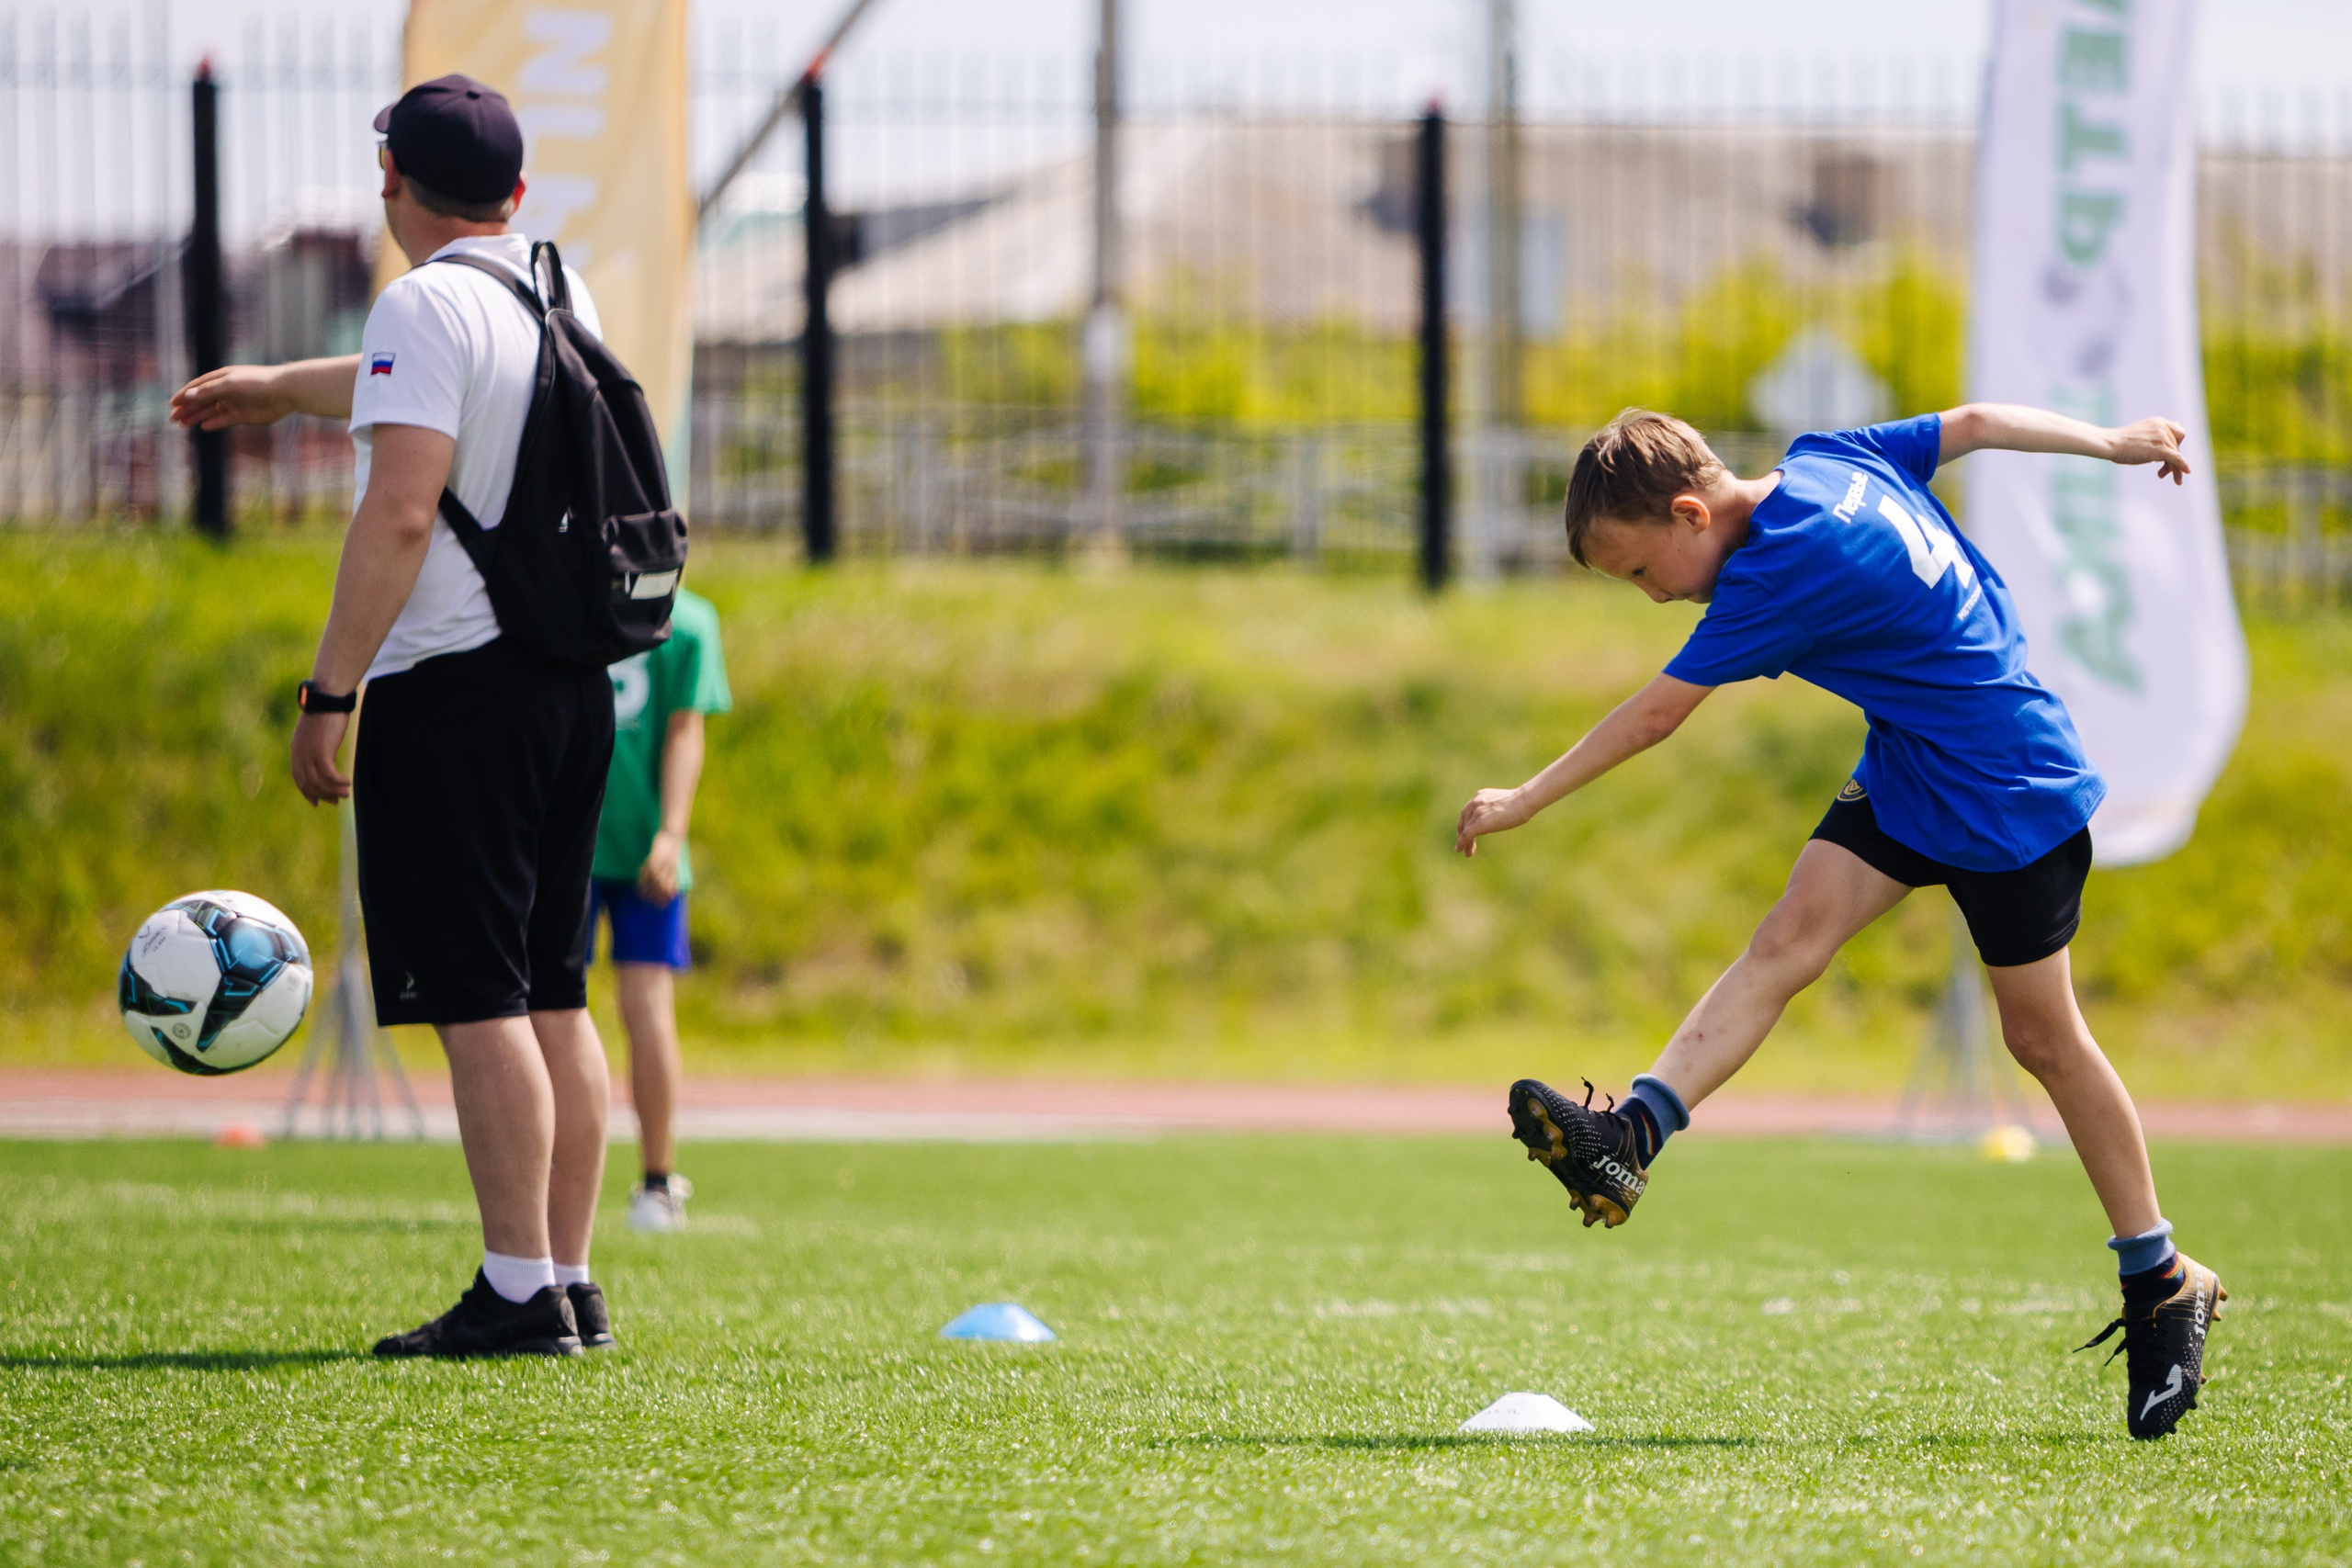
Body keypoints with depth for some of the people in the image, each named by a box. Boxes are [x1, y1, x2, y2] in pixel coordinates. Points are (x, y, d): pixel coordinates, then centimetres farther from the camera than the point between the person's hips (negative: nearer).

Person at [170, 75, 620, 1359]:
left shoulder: (427, 304, -11)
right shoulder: (559, 294, 14)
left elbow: (402, 511, -20)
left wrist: (328, 693, -17)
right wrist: (277, 387, 50)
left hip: (453, 688, -8)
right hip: (571, 685, 8)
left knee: (479, 999, -8)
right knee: (552, 997, 11)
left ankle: (519, 1293, -11)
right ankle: (571, 1284, 13)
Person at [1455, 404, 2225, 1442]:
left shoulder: (1782, 570, -27)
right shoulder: (1825, 459, -2)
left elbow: (1659, 713, -20)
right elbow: (1971, 423, 9)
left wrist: (1527, 800, -11)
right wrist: (2113, 443, 21)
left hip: (2010, 802, -9)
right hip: (1908, 774, 9)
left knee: (2043, 1039, 2)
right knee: (1788, 938, -10)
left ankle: (2165, 1286, 14)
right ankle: (1631, 1138, -25)